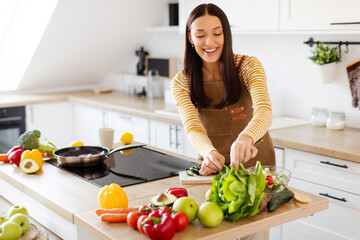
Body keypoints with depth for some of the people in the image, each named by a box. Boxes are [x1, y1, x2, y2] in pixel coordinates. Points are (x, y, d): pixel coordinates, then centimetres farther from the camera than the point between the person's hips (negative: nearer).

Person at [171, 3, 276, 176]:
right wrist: (210, 153, -43)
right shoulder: (181, 83, -8)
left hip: (255, 161, -1)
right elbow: (193, 128, -20)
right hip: (216, 166, 2)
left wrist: (245, 138, -48)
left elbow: (264, 111, -26)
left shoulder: (248, 66, -11)